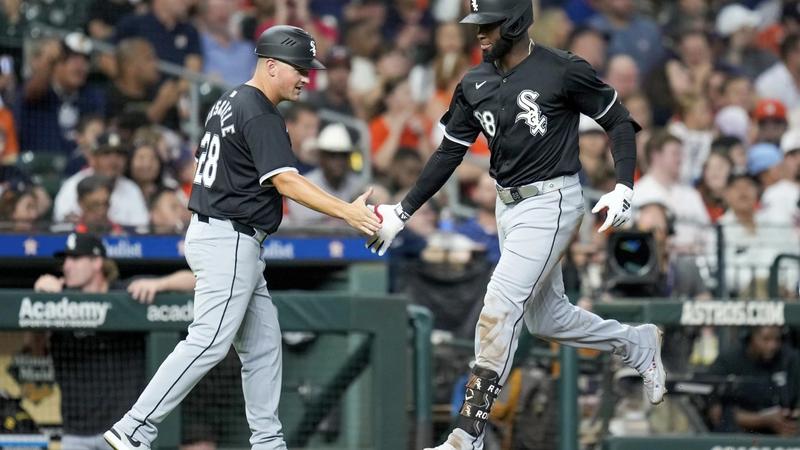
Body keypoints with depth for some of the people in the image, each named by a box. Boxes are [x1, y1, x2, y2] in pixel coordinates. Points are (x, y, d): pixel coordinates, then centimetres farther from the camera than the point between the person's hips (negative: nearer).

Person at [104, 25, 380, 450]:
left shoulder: (229, 102, 15)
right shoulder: (260, 116, -16)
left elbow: (204, 156, 22)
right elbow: (285, 181, -26)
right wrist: (347, 211, -32)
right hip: (229, 240, -11)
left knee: (262, 343, 12)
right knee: (208, 342, -13)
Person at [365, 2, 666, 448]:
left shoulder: (563, 71, -14)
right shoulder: (476, 84, 5)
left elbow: (619, 122, -6)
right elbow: (450, 153, 12)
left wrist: (624, 187, -19)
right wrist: (403, 211, 9)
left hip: (552, 202, -8)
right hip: (509, 206, 8)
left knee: (500, 307, -15)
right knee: (545, 317, 15)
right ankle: (637, 342, 40)